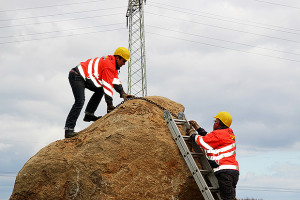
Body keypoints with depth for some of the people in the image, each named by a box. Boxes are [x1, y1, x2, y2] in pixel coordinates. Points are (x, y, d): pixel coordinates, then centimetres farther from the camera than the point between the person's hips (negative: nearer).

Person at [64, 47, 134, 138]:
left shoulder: (113, 63, 13)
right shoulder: (109, 66, -18)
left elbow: (116, 81, 14)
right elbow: (108, 85, -18)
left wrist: (123, 93, 1)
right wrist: (110, 104, -14)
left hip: (83, 76, 11)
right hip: (76, 76, -11)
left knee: (100, 90, 14)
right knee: (80, 101, -21)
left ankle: (89, 114, 7)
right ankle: (68, 129, -25)